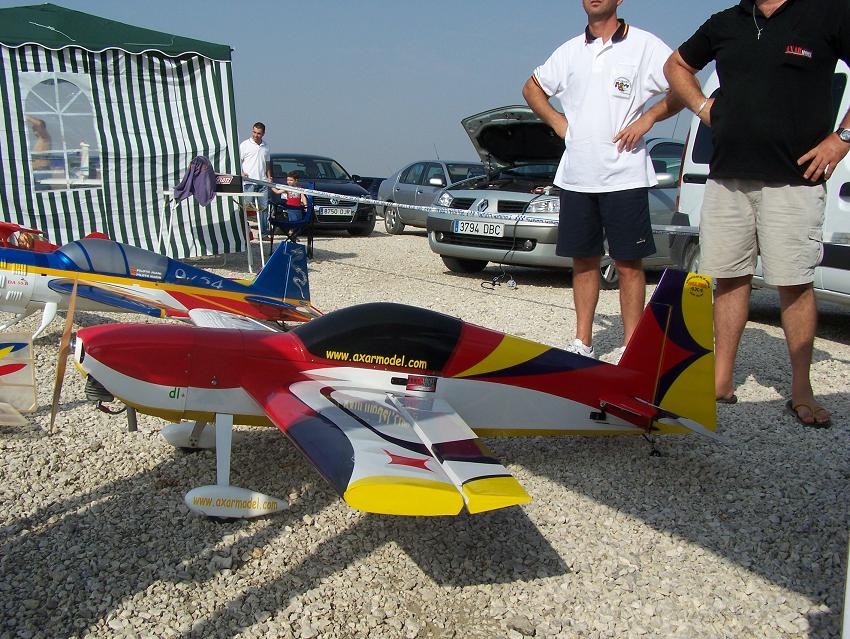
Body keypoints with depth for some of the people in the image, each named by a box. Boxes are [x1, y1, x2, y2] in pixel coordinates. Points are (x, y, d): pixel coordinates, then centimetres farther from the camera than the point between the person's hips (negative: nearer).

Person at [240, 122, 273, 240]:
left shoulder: (266, 146, 17)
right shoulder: (244, 145, 2)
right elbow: (237, 161, 1)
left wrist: (269, 177, 11)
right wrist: (241, 173, -16)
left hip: (262, 182, 4)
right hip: (248, 182, -4)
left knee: (264, 207, 5)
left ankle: (264, 233, 11)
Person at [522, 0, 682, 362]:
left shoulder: (645, 45, 2)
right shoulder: (570, 51, 15)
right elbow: (532, 88, 27)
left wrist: (647, 118, -8)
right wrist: (558, 122, 12)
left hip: (624, 175, -4)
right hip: (576, 176, 4)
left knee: (629, 262, -2)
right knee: (583, 260, 9)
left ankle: (630, 346, 5)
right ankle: (582, 342, 18)